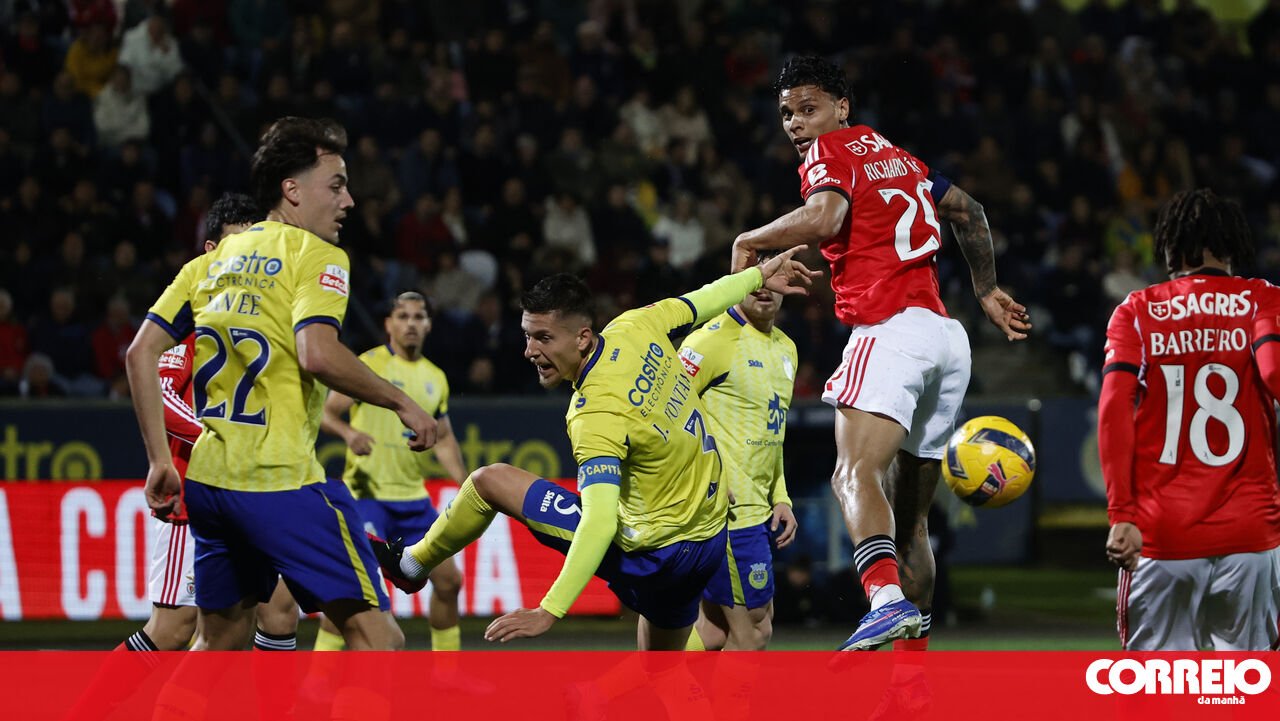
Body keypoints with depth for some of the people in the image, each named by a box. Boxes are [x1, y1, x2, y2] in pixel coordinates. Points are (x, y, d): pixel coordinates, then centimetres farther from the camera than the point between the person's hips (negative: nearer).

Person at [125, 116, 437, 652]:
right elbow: (317, 354, -19)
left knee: (220, 643, 19)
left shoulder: (211, 264, 18)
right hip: (279, 479, -8)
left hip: (208, 480, 8)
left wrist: (160, 461, 12)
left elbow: (140, 354, 11)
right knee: (376, 636, -9)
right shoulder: (315, 254, -2)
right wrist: (403, 404, -7)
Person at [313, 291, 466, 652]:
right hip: (367, 493, -6)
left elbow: (443, 439, 22)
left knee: (449, 580, 5)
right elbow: (326, 412, -8)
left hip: (414, 497, 6)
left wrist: (466, 485, 10)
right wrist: (349, 433, -29)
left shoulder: (435, 378, 14)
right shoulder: (368, 364, -5)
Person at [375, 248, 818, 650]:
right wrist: (759, 276, 34)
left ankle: (411, 564, 23)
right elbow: (700, 302, 13)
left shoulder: (596, 417, -27)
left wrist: (549, 611, -41)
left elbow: (600, 522, -35)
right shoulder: (636, 328, -6)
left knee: (490, 482, 1)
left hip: (652, 555, -8)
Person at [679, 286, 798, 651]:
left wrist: (780, 499, 15)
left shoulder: (786, 350, 16)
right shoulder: (716, 338, -11)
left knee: (715, 632, 9)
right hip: (727, 512, -9)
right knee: (753, 631, -6)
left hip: (757, 510, 9)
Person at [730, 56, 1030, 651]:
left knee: (855, 474, -28)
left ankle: (888, 599, -52)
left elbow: (825, 218, -18)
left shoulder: (830, 151, 2)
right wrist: (987, 292, 45)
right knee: (908, 515, 15)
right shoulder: (893, 155, 26)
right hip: (947, 339, 9)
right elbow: (968, 211, 35)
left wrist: (749, 241, -4)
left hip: (892, 329, -9)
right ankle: (914, 658, 19)